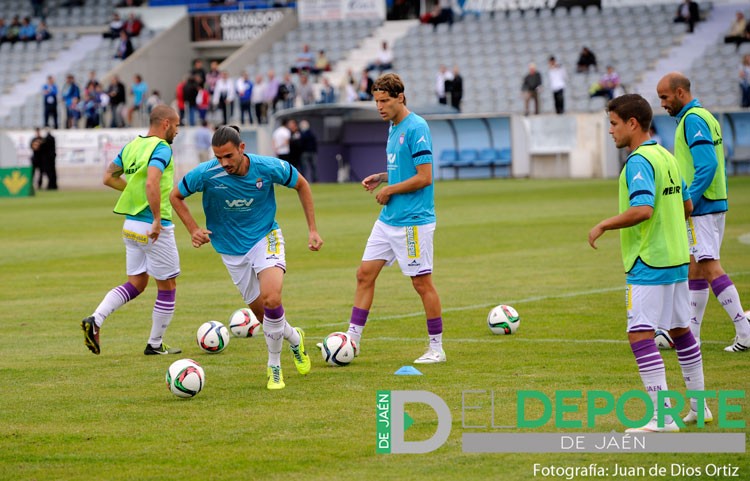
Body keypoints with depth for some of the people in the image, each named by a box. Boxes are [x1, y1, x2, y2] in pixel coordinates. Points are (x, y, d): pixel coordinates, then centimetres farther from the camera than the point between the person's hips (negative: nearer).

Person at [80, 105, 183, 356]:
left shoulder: (132, 146, 9)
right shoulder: (161, 148, -16)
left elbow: (109, 178, 16)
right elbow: (151, 183, -30)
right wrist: (157, 220, -26)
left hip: (130, 225, 8)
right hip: (154, 229, -8)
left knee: (136, 284, 16)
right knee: (168, 286, 8)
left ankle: (95, 319, -4)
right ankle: (155, 344, 16)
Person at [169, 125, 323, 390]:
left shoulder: (269, 168, -19)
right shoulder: (205, 174, -20)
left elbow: (301, 185, 1)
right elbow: (176, 196, -1)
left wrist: (312, 229, -1)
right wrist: (193, 229, -12)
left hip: (265, 237, -2)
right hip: (232, 249, 2)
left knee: (271, 299, -25)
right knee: (261, 310, 5)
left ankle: (274, 366, -5)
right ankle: (294, 338, 39)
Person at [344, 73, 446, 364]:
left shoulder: (416, 128, -16)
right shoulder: (394, 127, 12)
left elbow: (424, 177, -20)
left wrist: (388, 190, -11)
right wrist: (381, 177, 8)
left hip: (413, 221, -9)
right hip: (388, 219, 9)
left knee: (422, 283, -1)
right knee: (365, 274, 5)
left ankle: (437, 349, 8)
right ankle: (352, 339, 9)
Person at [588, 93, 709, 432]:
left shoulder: (639, 161, -16)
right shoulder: (666, 157, 12)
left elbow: (642, 209, -28)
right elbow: (687, 206, 19)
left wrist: (604, 225, -16)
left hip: (648, 264, -10)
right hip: (677, 259, 10)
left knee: (640, 334, -10)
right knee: (680, 330, 18)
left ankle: (663, 417, -15)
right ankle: (698, 407, 27)